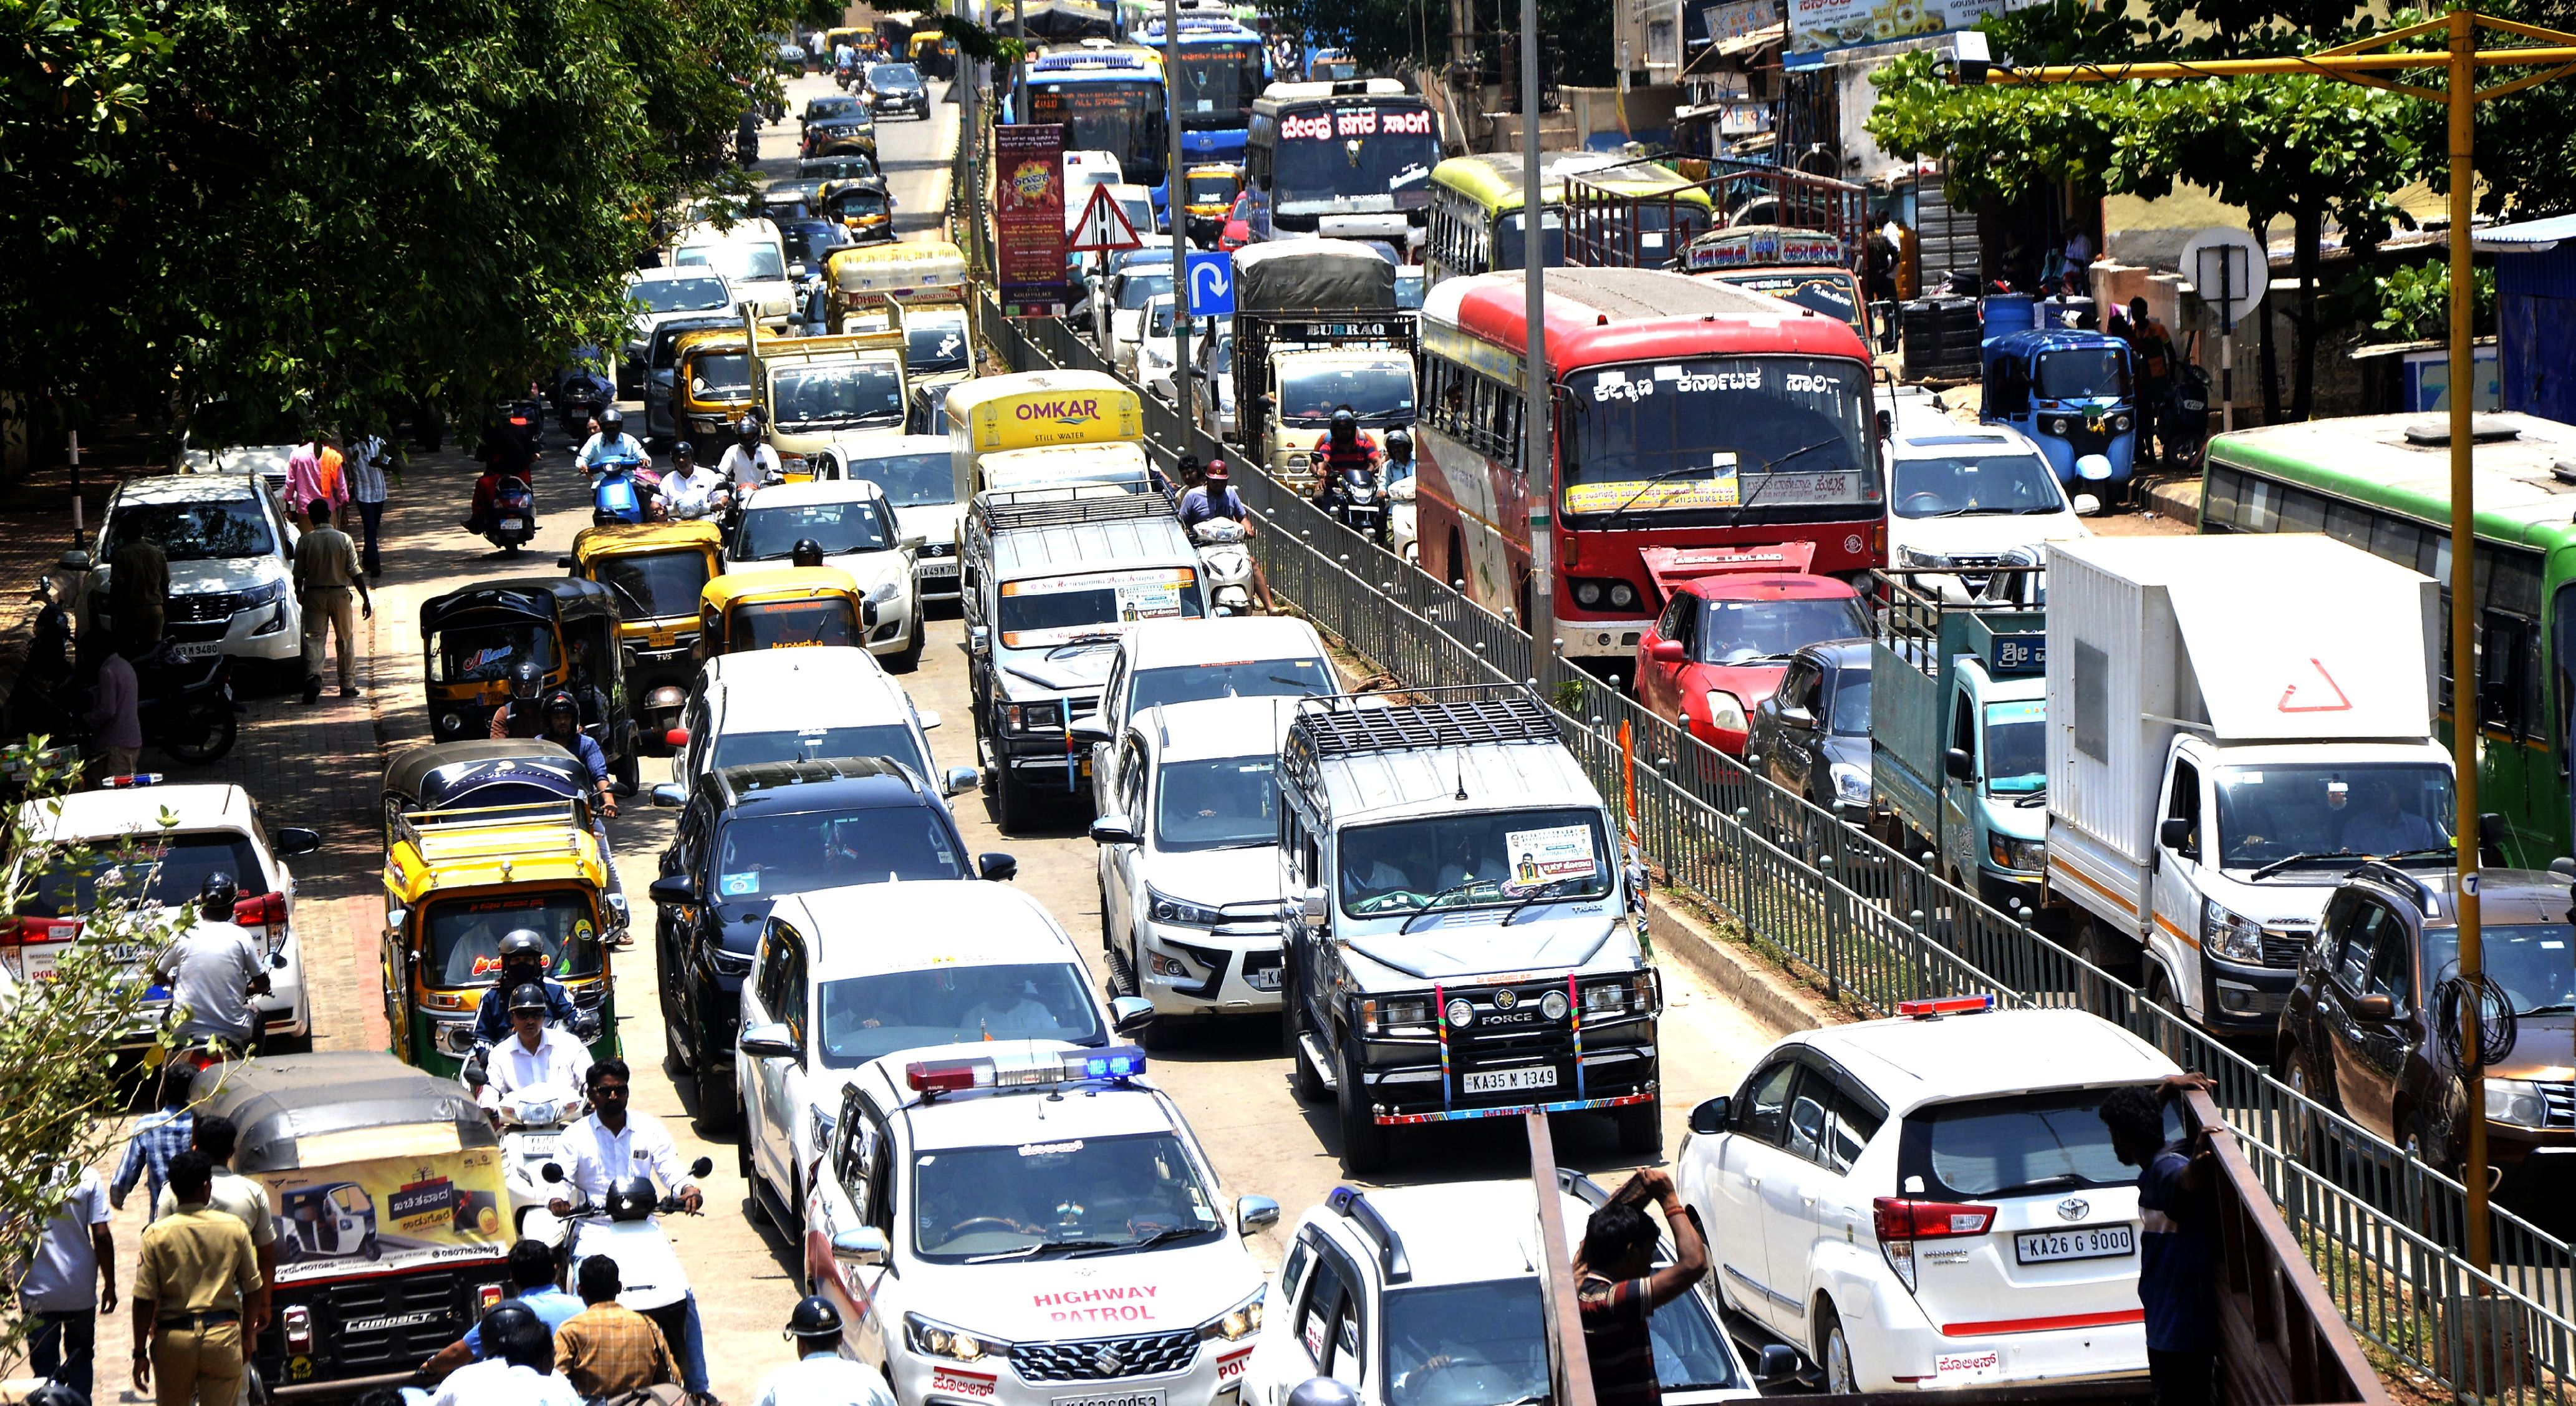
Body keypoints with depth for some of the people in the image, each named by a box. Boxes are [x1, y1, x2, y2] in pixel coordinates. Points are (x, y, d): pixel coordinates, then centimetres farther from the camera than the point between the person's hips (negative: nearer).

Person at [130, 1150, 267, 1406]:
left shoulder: (156, 1234, -7)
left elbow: (144, 1300, -7)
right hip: (223, 1337, 0)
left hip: (174, 1337, 0)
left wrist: (141, 1353, 0)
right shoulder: (235, 1229, -2)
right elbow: (252, 1289, 7)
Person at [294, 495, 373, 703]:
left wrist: (299, 593, 20)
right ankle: (347, 684, 17)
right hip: (339, 594, 0)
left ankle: (313, 676, -23)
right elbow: (355, 573, -7)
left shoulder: (305, 542, -6)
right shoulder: (343, 540, -7)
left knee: (313, 638, 0)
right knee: (346, 639, 13)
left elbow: (299, 574, 0)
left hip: (314, 595, 0)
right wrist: (366, 599, -2)